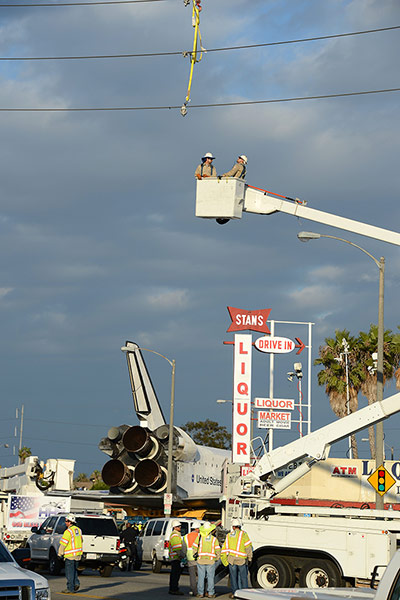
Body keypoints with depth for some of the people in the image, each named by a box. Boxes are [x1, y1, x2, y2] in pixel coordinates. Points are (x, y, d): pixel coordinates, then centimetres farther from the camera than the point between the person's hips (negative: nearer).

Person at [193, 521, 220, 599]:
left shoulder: (199, 537, -4)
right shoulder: (214, 539, -6)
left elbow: (194, 548, -1)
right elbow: (218, 551, -4)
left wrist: (196, 555, 15)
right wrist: (217, 559, 11)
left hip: (201, 560, 1)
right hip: (211, 561, -1)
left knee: (201, 577, 6)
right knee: (210, 577, 6)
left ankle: (200, 593, 6)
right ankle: (210, 593, 7)